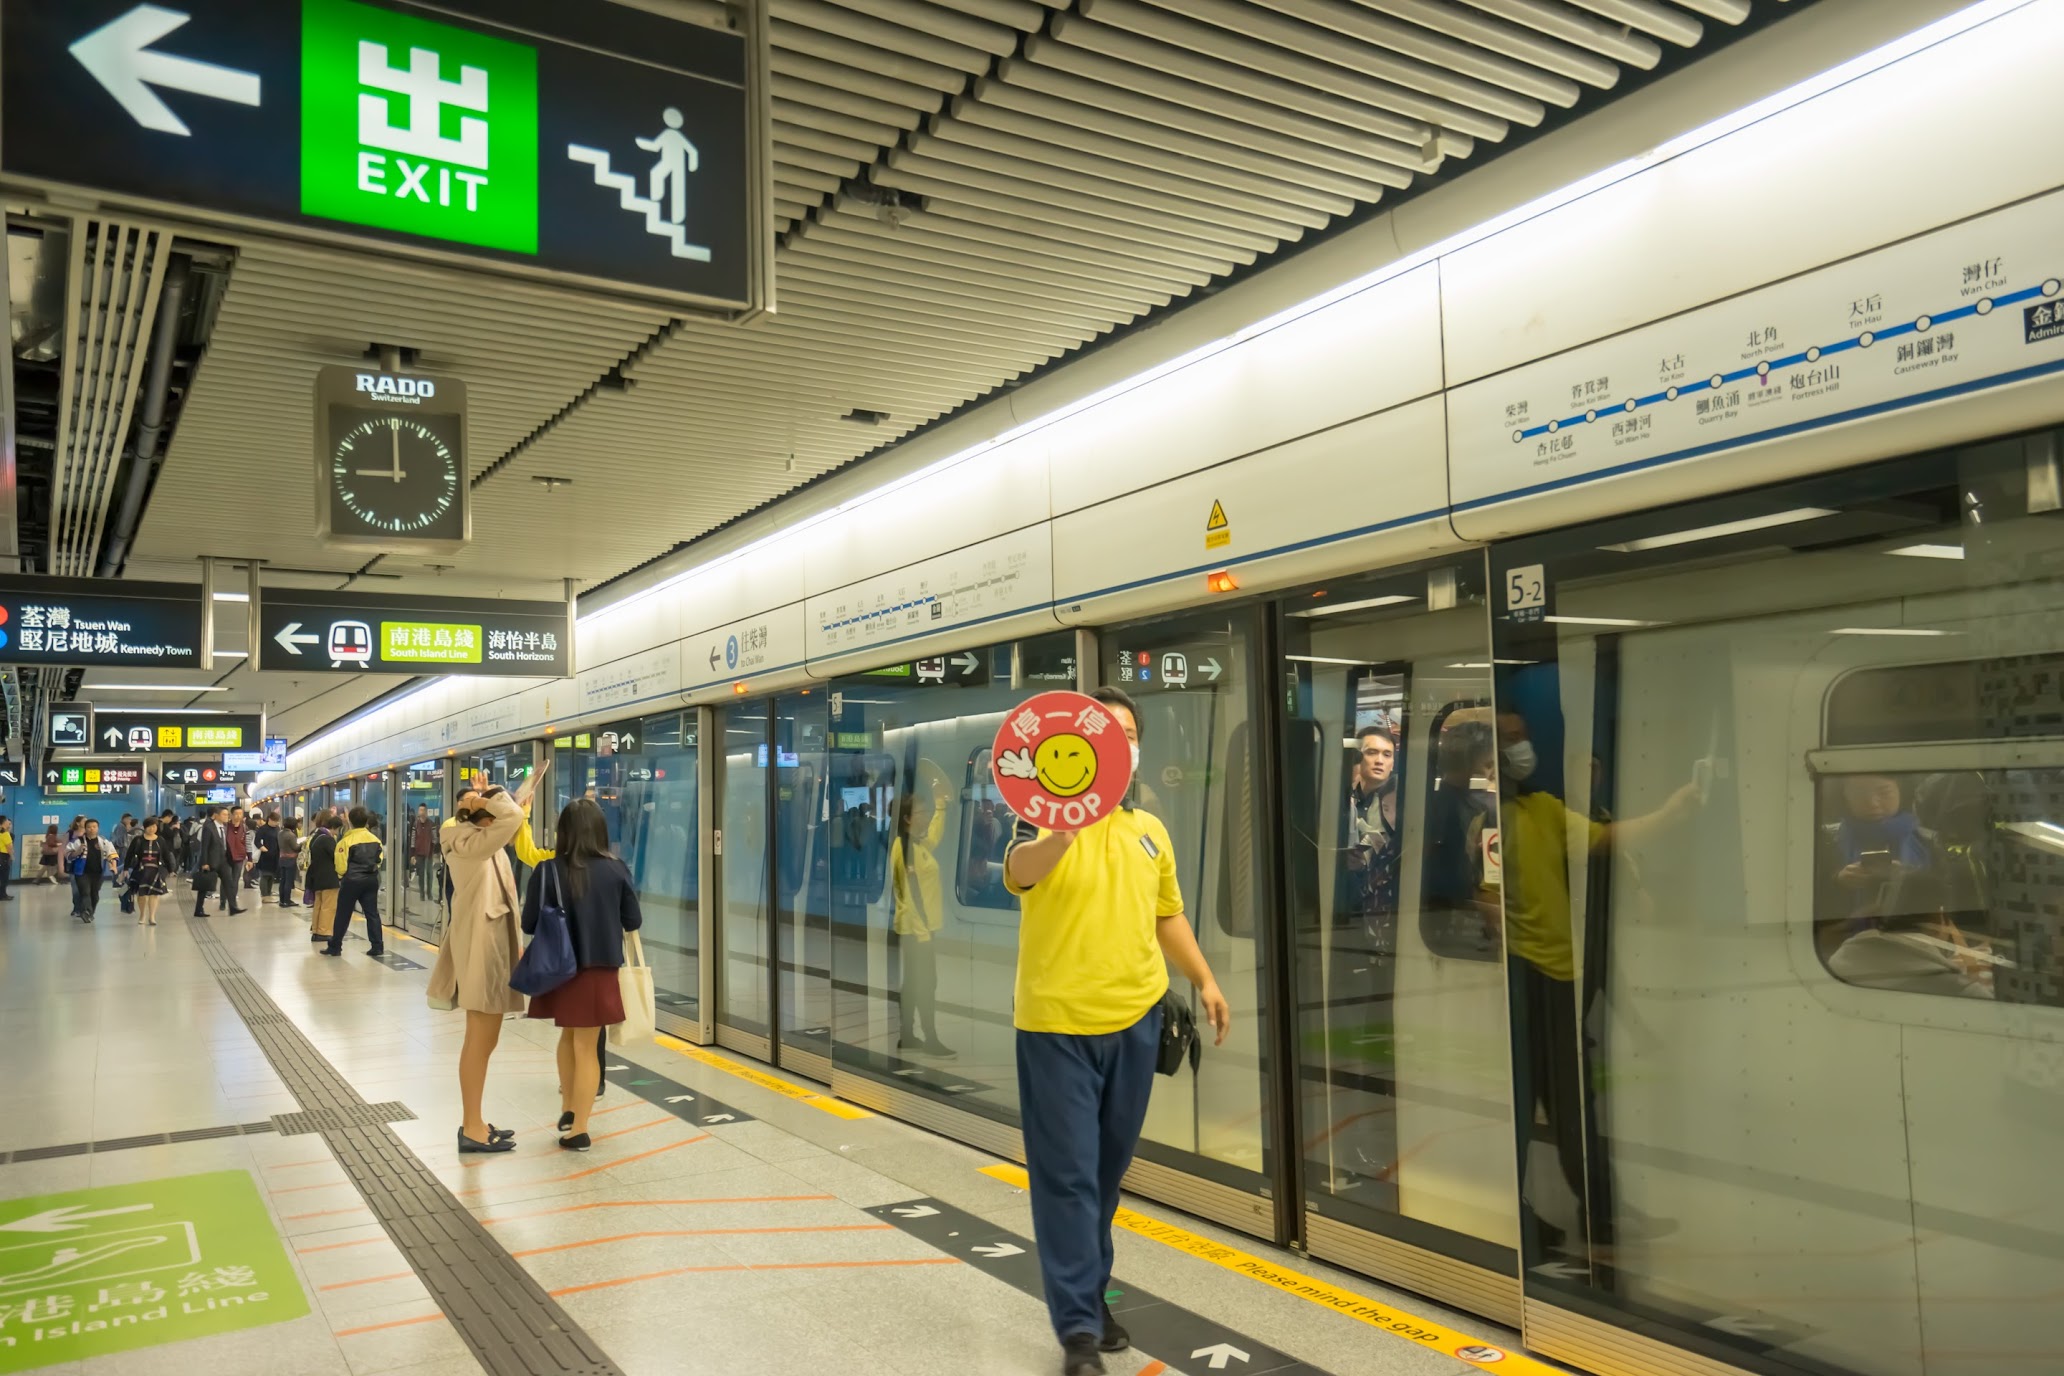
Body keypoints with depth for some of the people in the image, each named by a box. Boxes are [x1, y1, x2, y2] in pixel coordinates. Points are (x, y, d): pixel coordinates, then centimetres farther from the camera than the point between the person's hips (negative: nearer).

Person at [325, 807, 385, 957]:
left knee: (343, 915, 7)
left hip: (351, 880, -4)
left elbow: (341, 864, -11)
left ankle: (335, 947, 13)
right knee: (372, 914, 6)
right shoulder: (375, 839, 3)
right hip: (371, 880, 4)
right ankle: (377, 946, 1)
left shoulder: (346, 840, -12)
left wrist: (341, 876, 9)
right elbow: (380, 859, 8)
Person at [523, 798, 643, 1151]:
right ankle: (578, 1128, 12)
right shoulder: (616, 870, -7)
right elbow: (633, 922, 0)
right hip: (599, 970, 0)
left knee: (569, 1037, 23)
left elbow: (529, 925, -6)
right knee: (586, 1047, 10)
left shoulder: (548, 871, -11)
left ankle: (568, 1111, 32)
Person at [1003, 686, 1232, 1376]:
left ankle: (1090, 1297, 33)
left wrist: (1205, 981, 16)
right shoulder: (1048, 821, -10)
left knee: (1108, 1169, 16)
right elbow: (1018, 873, -33)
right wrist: (1062, 832, -52)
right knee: (1067, 1174, -1)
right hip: (1057, 1024, -5)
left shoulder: (1150, 830, 9)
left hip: (1135, 1019, 5)